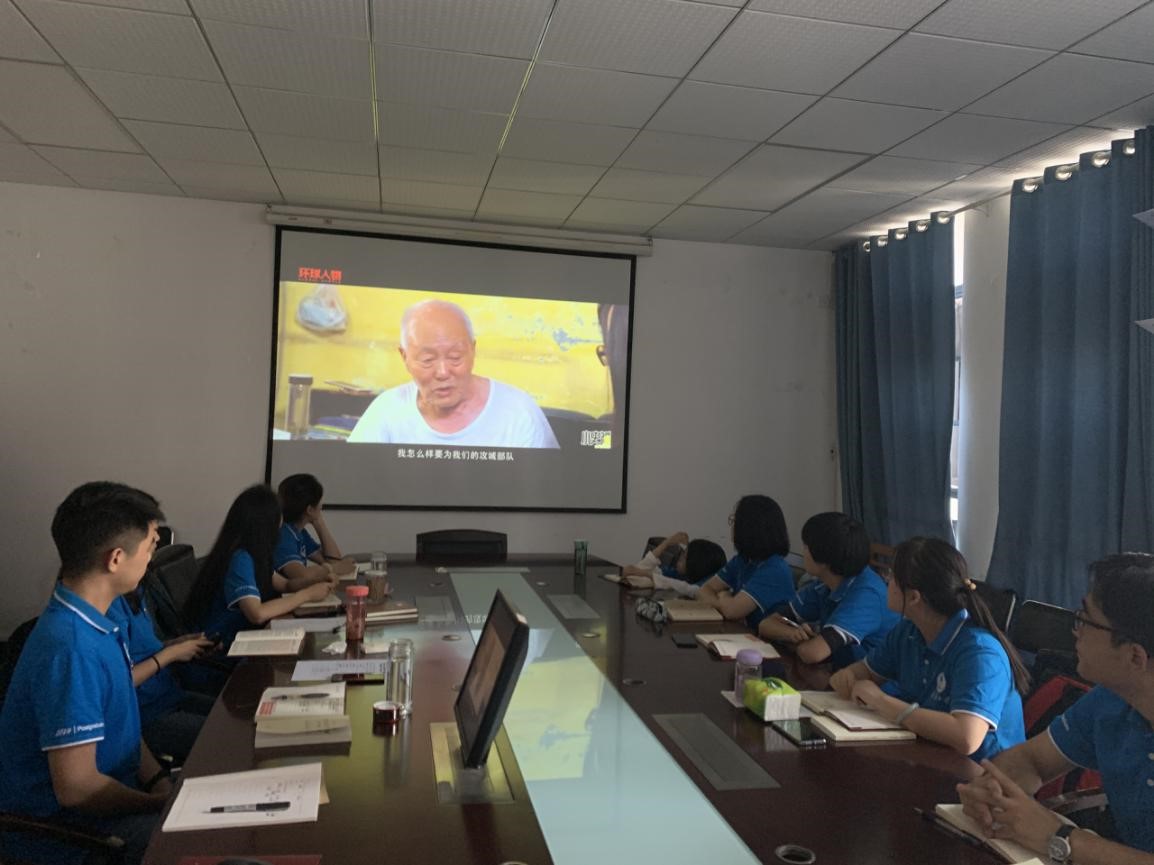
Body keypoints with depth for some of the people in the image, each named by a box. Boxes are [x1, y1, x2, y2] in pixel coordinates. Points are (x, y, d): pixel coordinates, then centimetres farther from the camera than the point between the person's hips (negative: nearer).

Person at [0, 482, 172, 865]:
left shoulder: (95, 624, 1)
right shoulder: (71, 648, -28)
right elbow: (76, 786, -25)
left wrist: (161, 784, -2)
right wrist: (163, 805, -12)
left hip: (98, 800, 8)